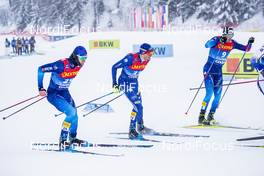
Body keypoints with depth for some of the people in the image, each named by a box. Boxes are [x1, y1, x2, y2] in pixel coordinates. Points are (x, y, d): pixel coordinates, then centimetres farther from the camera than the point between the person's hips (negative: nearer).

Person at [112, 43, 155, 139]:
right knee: (138, 106, -15)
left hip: (134, 83, 8)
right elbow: (114, 67, -19)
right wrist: (114, 84, -19)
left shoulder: (146, 60, -6)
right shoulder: (131, 58, -27)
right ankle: (132, 131, -8)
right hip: (125, 83, -8)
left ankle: (140, 127, 40)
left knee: (139, 106, 19)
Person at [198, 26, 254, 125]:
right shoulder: (217, 40, -16)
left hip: (218, 72, 6)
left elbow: (246, 49, 6)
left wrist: (250, 43, -15)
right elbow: (207, 45, -37)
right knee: (209, 94, -16)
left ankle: (210, 117, 15)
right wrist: (219, 41, -49)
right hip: (209, 70, -6)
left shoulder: (232, 44, -1)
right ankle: (201, 117, -10)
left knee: (218, 96, 2)